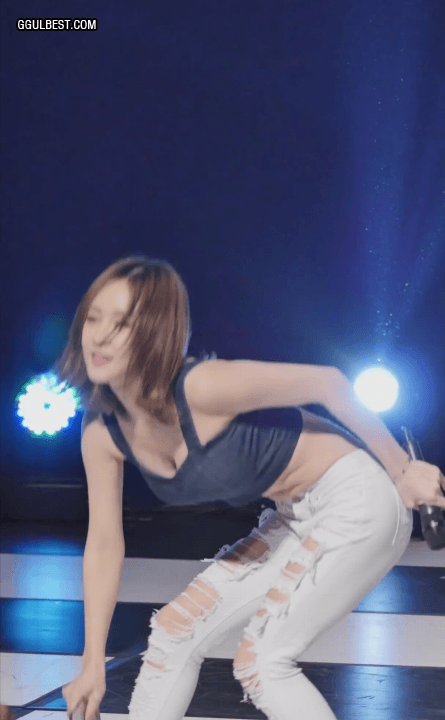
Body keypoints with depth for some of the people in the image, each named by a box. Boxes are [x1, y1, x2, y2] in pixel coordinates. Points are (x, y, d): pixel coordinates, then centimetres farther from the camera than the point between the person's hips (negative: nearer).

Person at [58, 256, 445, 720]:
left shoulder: (203, 387, -29)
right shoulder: (102, 434, -7)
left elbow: (326, 383, -20)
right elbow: (104, 546, 2)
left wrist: (402, 471, -11)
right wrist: (93, 664, 4)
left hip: (357, 499, -8)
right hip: (297, 520, 8)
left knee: (260, 661, -13)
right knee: (175, 634, 6)